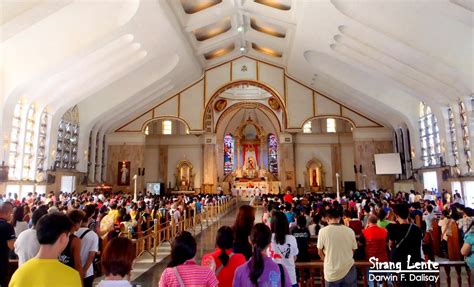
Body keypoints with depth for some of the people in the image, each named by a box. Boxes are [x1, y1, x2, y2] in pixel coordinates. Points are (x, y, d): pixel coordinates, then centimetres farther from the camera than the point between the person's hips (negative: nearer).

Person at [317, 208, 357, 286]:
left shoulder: (323, 231, -12)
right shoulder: (350, 231, -6)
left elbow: (320, 252, -2)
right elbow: (353, 250, 5)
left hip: (332, 271, -2)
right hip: (348, 269, 2)